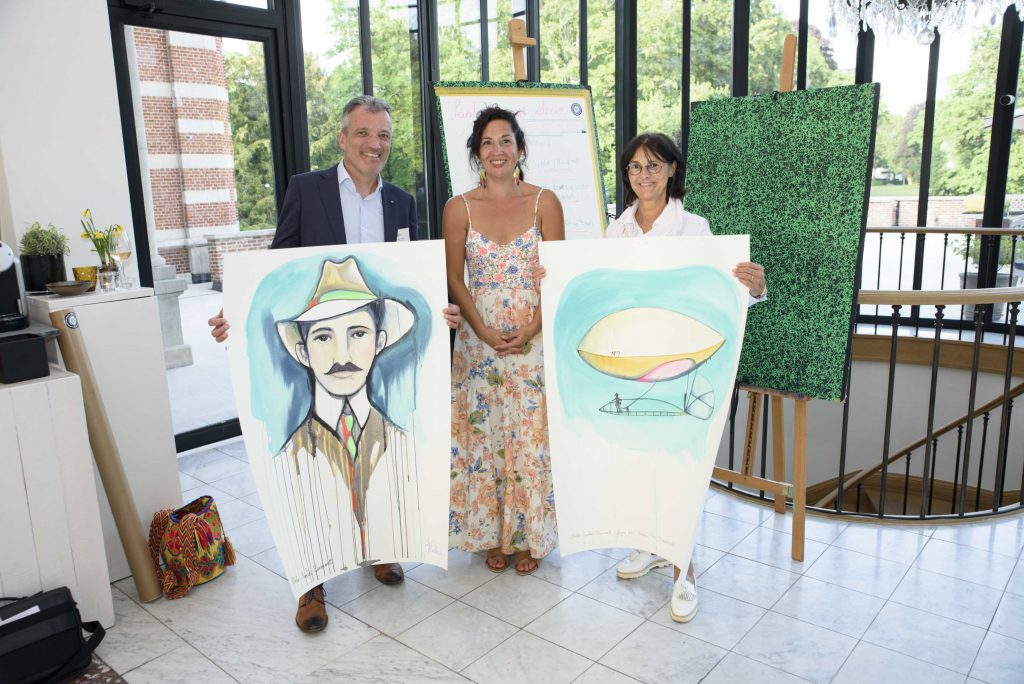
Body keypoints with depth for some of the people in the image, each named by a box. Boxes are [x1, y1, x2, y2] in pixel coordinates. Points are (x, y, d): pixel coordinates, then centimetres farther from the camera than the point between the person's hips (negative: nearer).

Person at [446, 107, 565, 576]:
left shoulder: (544, 202, 1)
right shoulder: (459, 208, 3)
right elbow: (454, 279, 1)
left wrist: (531, 329, -13)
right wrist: (485, 331, -11)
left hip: (534, 339, -1)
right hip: (478, 340, 1)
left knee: (531, 438, 4)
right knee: (483, 435, 8)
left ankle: (529, 535, 22)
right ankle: (492, 534, 25)